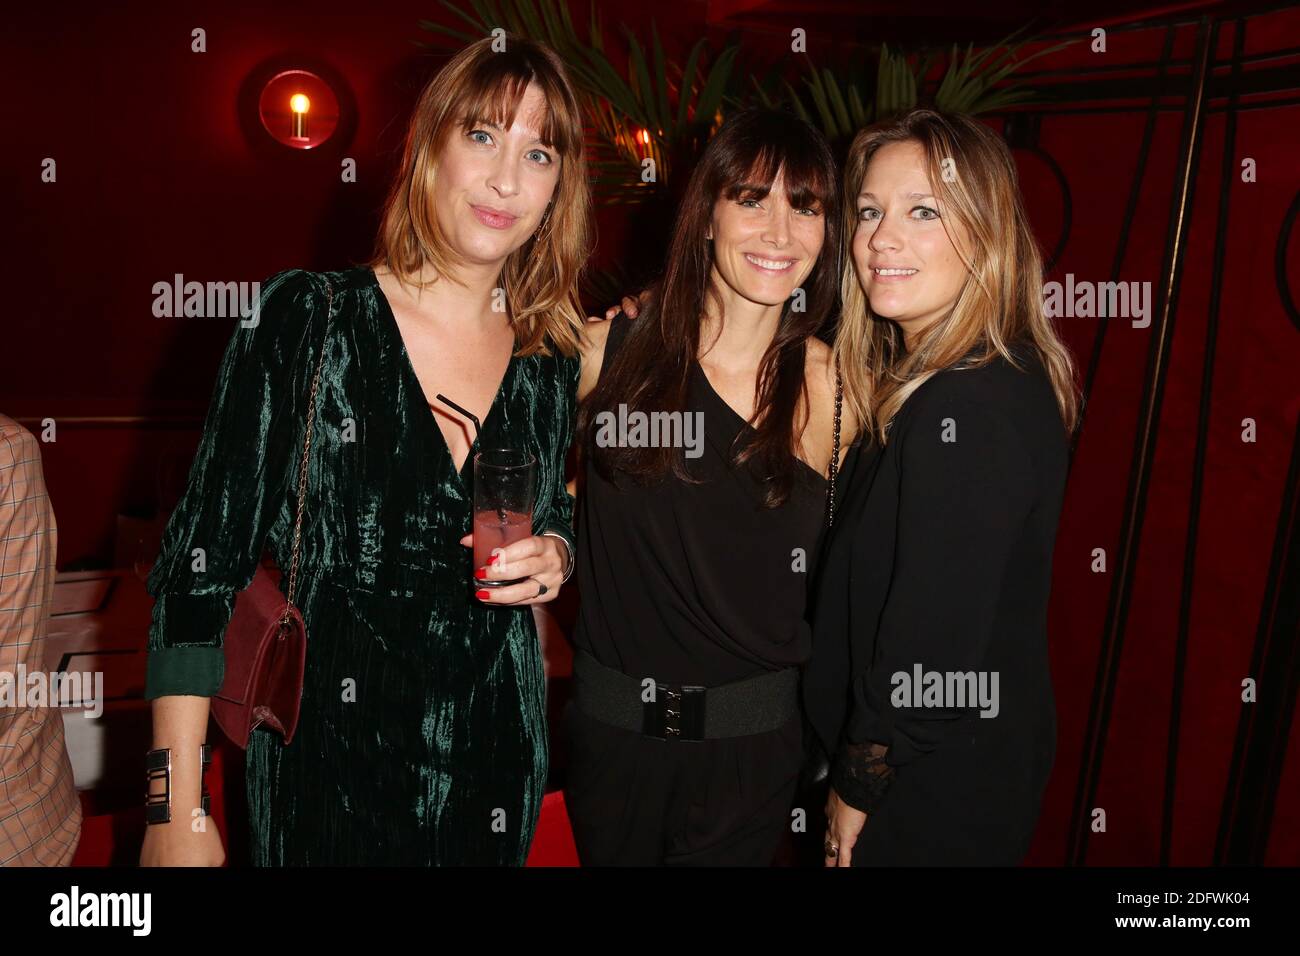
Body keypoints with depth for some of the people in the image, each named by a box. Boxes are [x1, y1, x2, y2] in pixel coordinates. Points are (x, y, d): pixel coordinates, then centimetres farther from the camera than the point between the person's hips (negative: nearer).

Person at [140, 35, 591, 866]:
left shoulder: (553, 366, 0)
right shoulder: (305, 320, -11)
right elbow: (201, 567, -12)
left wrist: (555, 556, -7)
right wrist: (178, 813, -14)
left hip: (495, 767, 4)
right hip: (325, 767, -3)